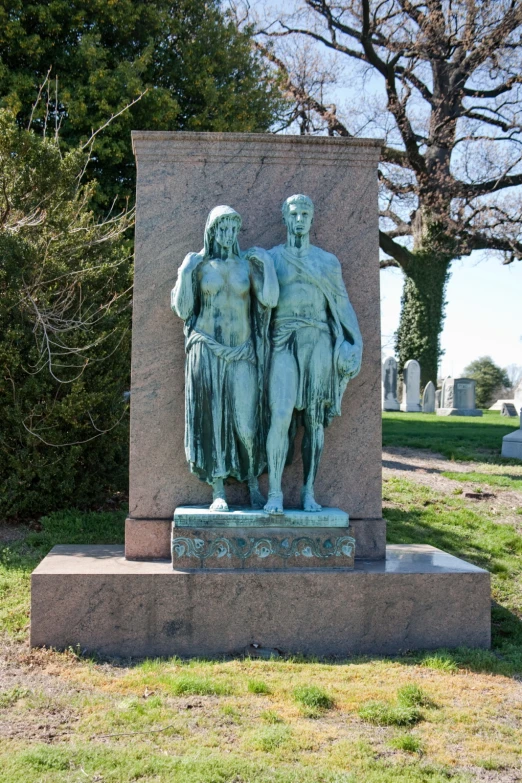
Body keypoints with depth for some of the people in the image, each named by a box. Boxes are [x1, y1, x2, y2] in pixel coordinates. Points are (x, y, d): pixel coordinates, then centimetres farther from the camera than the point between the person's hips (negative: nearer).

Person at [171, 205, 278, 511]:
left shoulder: (248, 264, 6)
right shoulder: (197, 265, 4)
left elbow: (269, 300, -8)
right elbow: (183, 310, 0)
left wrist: (269, 263, -5)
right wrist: (185, 274, -8)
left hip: (242, 355, 1)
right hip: (208, 353, -1)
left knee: (246, 424, -2)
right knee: (212, 420, -1)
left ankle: (254, 482, 20)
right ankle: (218, 493, 8)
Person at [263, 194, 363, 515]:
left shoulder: (327, 261, 12)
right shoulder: (271, 258, 9)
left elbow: (343, 305, 13)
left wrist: (354, 345, 3)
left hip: (318, 343, 2)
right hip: (284, 343, -2)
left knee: (314, 419, 1)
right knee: (281, 415, -15)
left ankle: (309, 492, 8)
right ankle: (275, 492, -10)